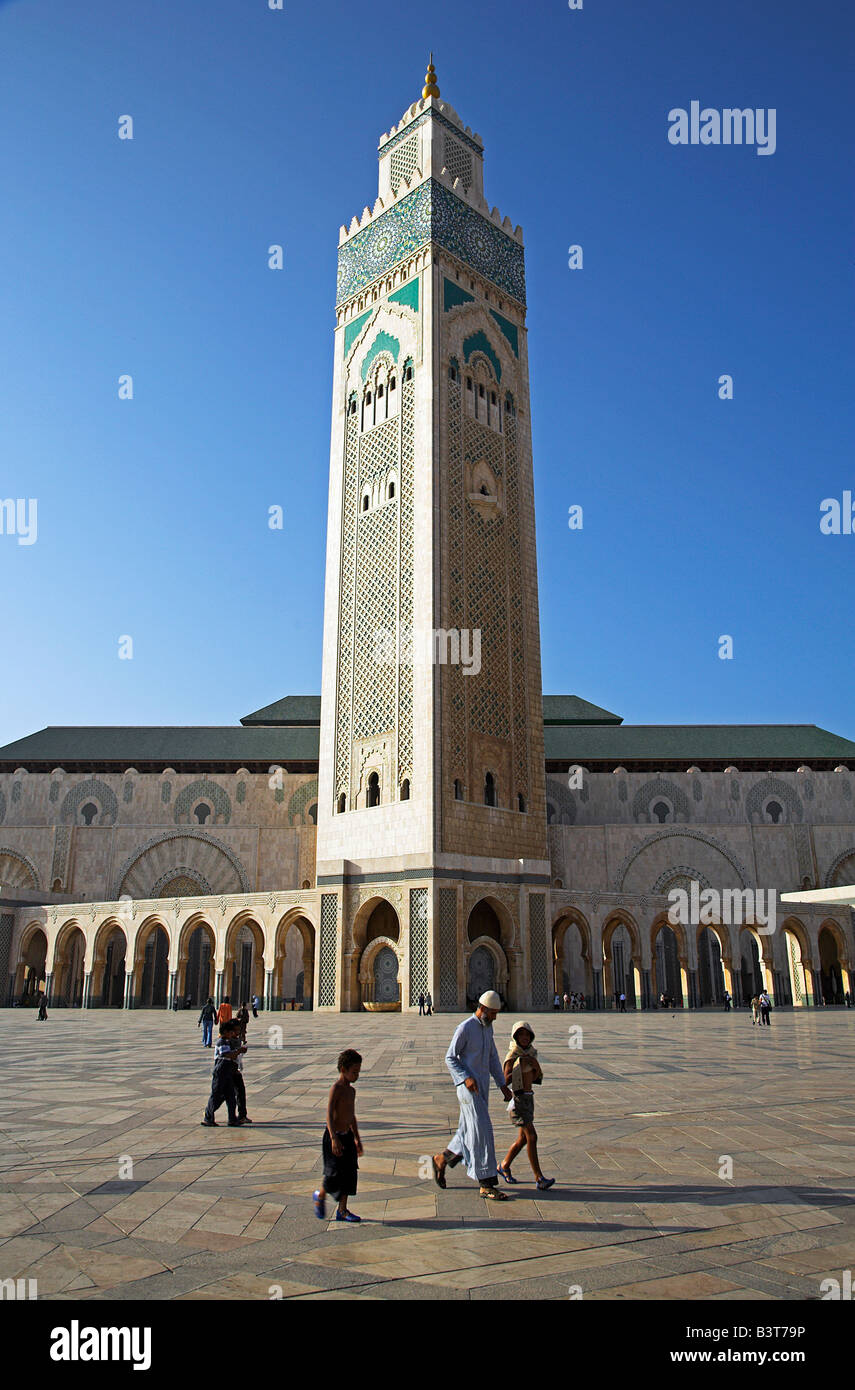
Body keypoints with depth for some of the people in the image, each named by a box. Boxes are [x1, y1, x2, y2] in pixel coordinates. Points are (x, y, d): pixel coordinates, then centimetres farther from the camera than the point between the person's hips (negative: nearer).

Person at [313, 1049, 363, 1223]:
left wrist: (357, 1140, 26)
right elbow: (329, 1114, -23)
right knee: (335, 1174, -3)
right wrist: (334, 1139, -31)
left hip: (347, 1137, 8)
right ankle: (320, 1196, 24)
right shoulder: (336, 1088, -16)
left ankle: (342, 1210, 18)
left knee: (349, 1173, 7)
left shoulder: (351, 1090, 10)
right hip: (334, 1137, -8)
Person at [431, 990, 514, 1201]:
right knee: (482, 1131, -10)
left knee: (469, 1132, 15)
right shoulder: (465, 1028, -14)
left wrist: (503, 1085, 12)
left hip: (483, 1087, 8)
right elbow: (450, 1058, -12)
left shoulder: (488, 1028, 12)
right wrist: (466, 1078, -26)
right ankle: (486, 1184, -4)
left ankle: (441, 1160, 34)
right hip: (468, 1087, -8)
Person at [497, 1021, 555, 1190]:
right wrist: (520, 1065, -21)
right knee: (532, 1136, -12)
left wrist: (535, 1065, -12)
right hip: (518, 1098, -8)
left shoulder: (531, 1052, 8)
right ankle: (539, 1179, -10)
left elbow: (537, 1078, 8)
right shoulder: (513, 1056, -13)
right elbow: (506, 1080, -18)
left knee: (523, 1138, 14)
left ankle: (504, 1166, 30)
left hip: (528, 1097, 8)